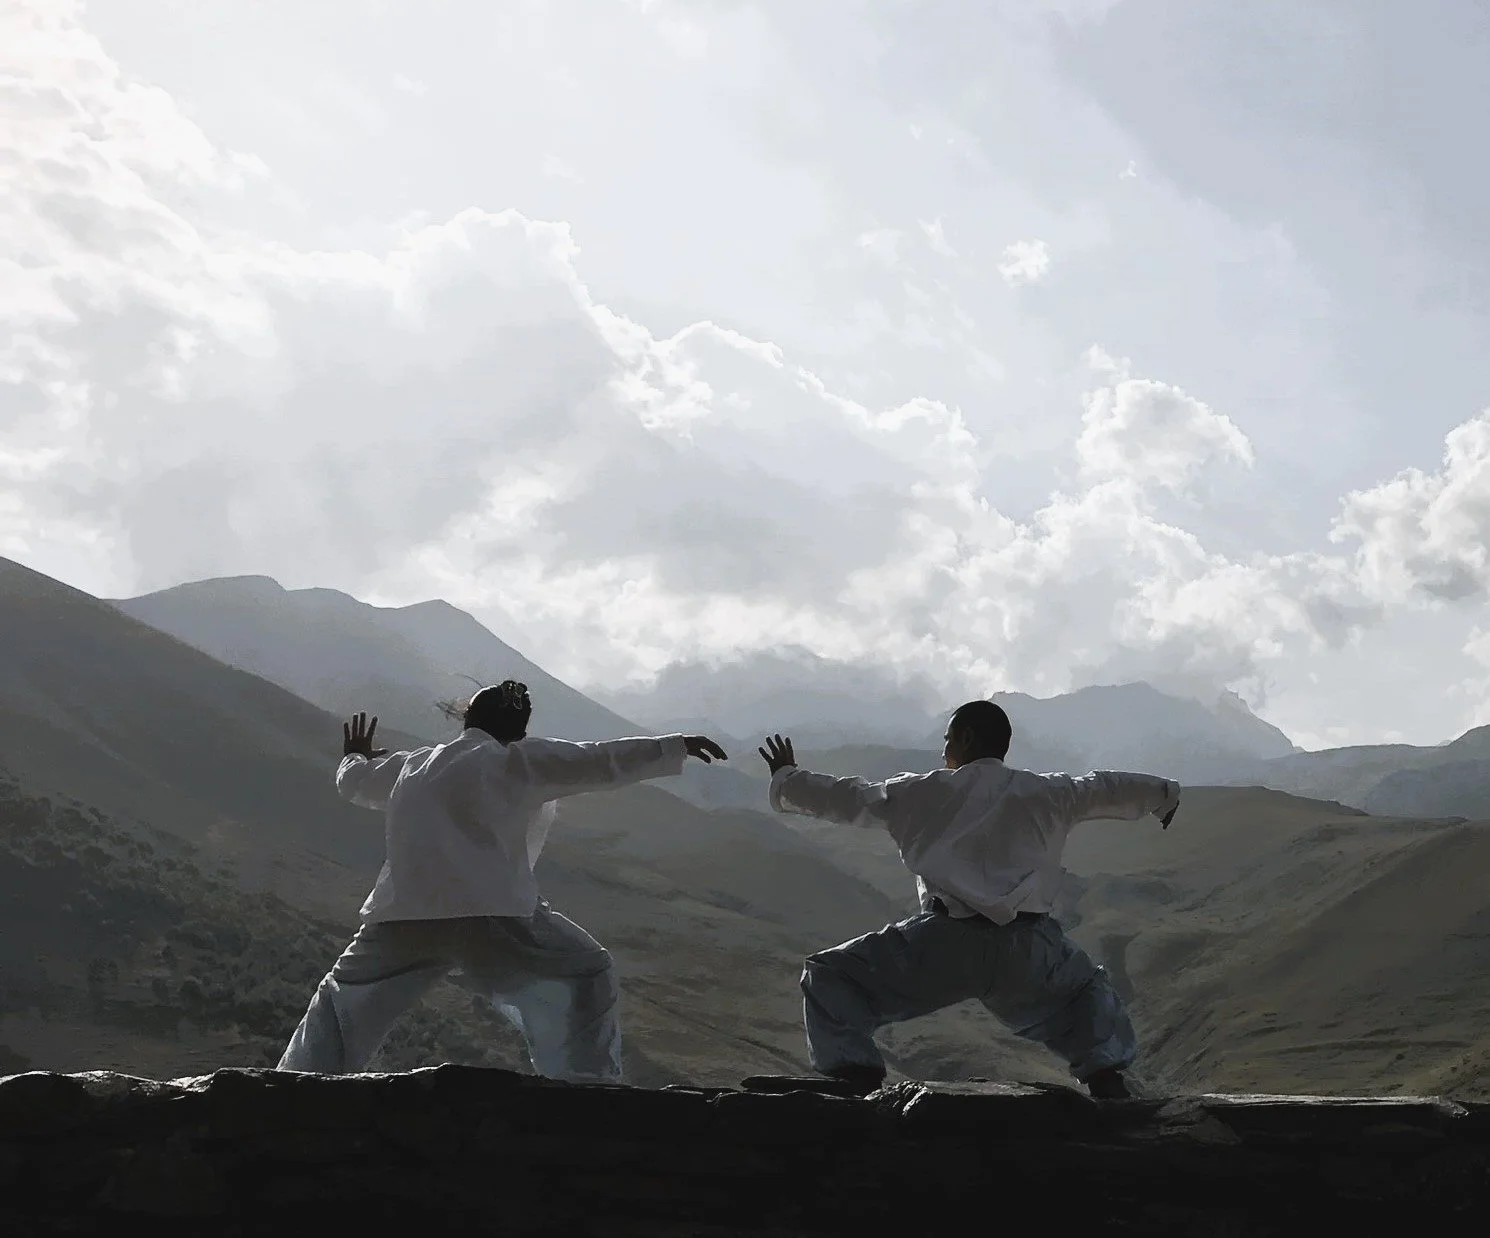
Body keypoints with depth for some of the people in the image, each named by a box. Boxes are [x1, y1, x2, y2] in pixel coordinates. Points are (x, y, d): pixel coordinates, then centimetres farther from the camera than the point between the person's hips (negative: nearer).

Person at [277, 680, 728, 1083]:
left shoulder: (408, 766, 24)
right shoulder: (516, 760, 8)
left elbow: (352, 781, 43)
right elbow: (600, 761, 4)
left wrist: (354, 757, 67)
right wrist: (675, 747, 12)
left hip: (401, 918, 5)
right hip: (492, 917, -5)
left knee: (341, 1002, 26)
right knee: (586, 977, 10)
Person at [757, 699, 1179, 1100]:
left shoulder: (923, 791, 14)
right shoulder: (1046, 793, 18)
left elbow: (844, 798, 21)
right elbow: (1111, 790, 29)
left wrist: (784, 777, 37)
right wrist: (1164, 793, 50)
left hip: (947, 944, -3)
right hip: (1029, 950, 3)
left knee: (831, 977, 11)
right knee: (1087, 989, 34)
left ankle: (855, 1078, -8)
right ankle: (1106, 1080, 16)